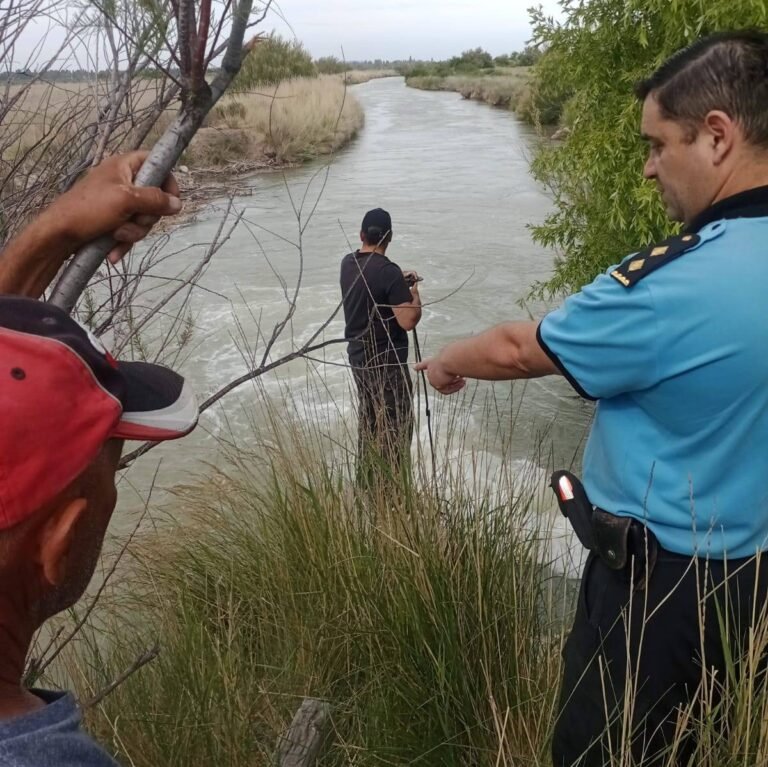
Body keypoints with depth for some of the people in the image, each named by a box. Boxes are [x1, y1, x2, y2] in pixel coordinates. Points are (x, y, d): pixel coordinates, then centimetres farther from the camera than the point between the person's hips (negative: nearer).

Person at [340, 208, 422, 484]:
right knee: (396, 425, 3)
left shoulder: (348, 263, 2)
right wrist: (414, 292, -6)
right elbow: (408, 321, -23)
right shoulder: (389, 272, -21)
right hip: (386, 362, -8)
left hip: (358, 356, 8)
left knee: (368, 418, 20)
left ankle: (366, 477, 30)